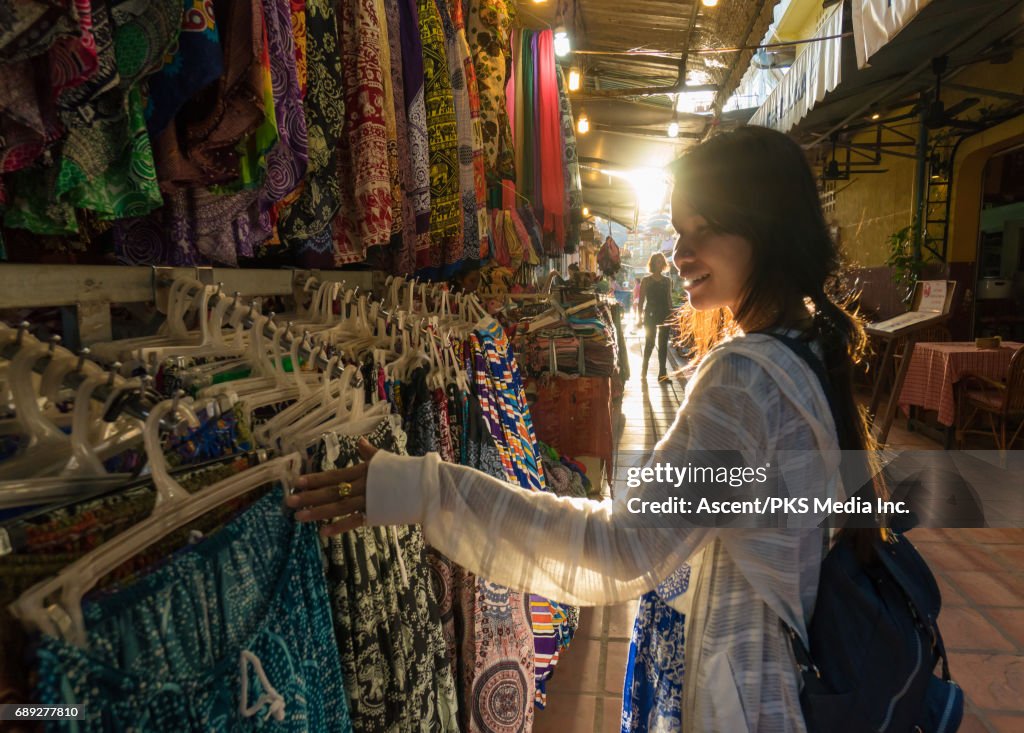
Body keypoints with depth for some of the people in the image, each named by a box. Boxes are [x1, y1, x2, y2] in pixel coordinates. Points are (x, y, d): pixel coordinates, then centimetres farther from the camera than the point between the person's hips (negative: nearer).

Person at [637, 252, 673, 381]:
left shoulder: (667, 281, 9)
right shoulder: (646, 280, 1)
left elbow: (669, 299, 12)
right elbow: (641, 300, -1)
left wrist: (671, 316, 8)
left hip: (665, 315, 3)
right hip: (651, 315, -3)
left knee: (663, 344, 5)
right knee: (649, 343, -1)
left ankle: (662, 373, 10)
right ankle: (644, 371, 12)